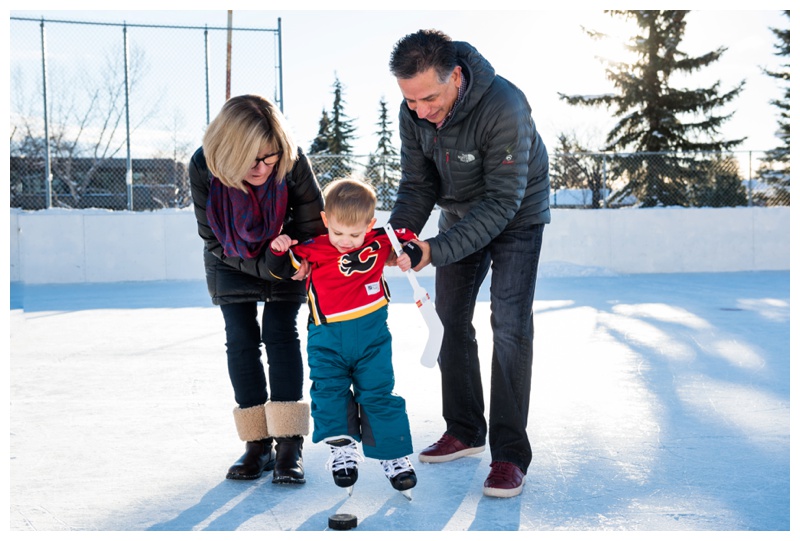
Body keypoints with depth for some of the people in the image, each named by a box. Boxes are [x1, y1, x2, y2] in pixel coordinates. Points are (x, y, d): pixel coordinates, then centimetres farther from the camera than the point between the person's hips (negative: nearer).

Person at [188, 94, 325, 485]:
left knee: (280, 333, -10)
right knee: (240, 338, -4)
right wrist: (266, 267, -28)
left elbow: (312, 225, -18)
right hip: (232, 261, 1)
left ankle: (289, 444, -9)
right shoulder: (204, 167, -30)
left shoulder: (293, 162, -33)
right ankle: (257, 443, 2)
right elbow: (212, 237, -20)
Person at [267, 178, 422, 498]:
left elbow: (408, 239, 15)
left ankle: (394, 456, 13)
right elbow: (284, 269, 2)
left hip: (372, 335, 0)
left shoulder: (380, 241, -1)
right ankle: (342, 451, 15)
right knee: (329, 393, -3)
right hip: (327, 339, 0)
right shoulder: (313, 250, -6)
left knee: (378, 394, 1)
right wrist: (280, 250, -17)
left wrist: (409, 255, -6)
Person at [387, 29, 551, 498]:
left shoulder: (504, 107, -36)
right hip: (460, 213, 6)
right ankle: (465, 432, 22)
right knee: (451, 317, 7)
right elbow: (417, 183, -7)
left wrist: (436, 250, -41)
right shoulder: (414, 113, -16)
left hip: (517, 217, -6)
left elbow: (502, 202, -35)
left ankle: (510, 455, -8)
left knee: (510, 325, -15)